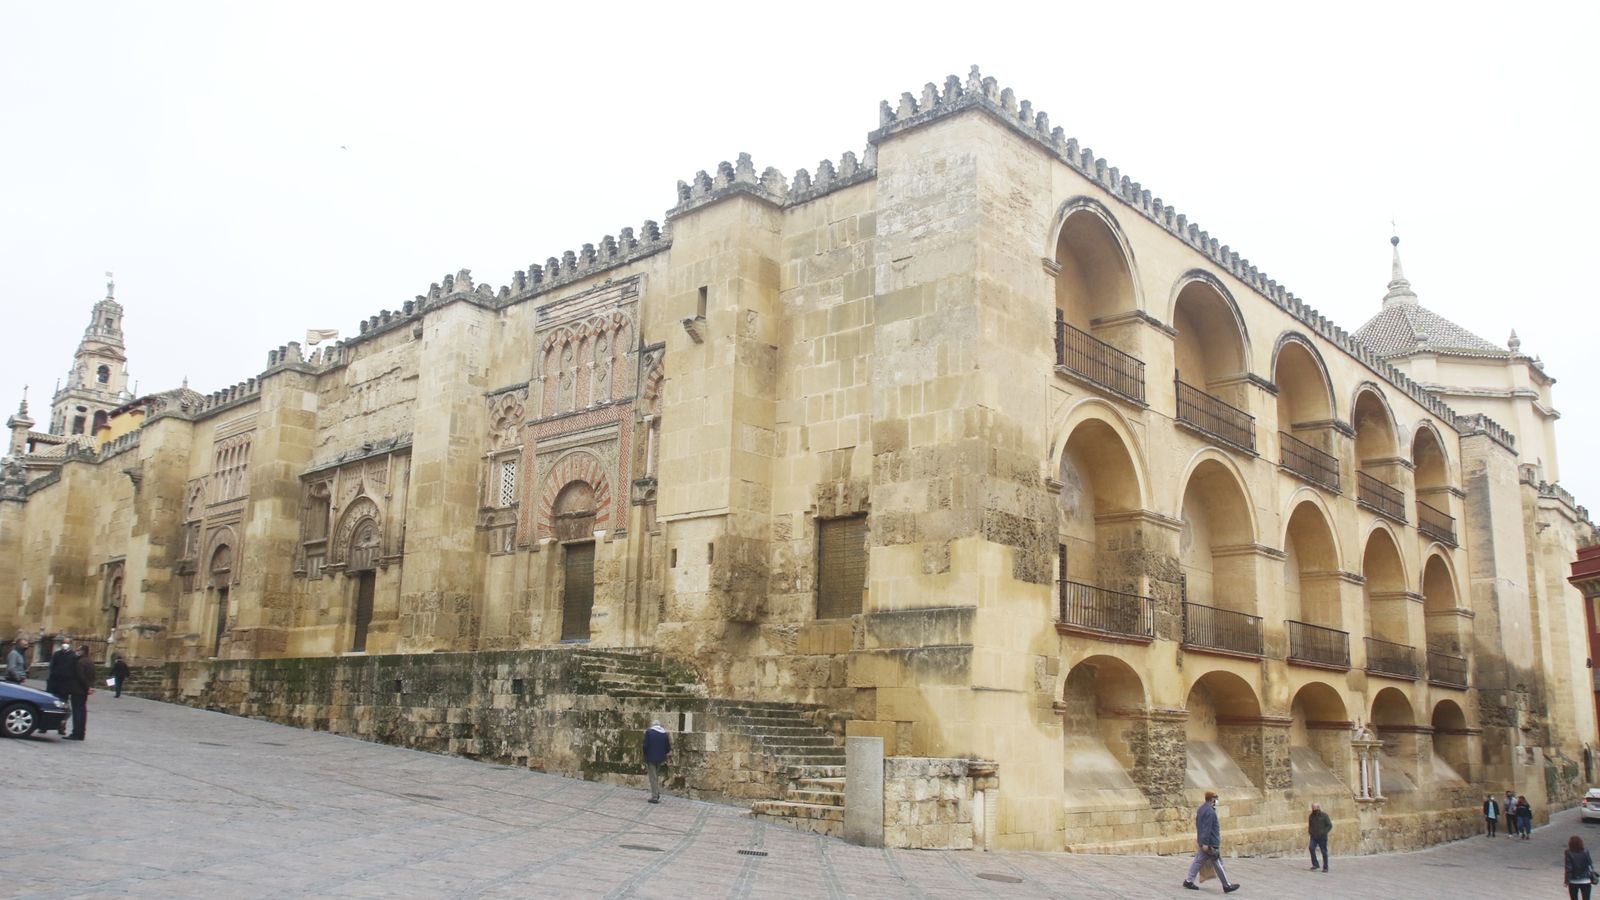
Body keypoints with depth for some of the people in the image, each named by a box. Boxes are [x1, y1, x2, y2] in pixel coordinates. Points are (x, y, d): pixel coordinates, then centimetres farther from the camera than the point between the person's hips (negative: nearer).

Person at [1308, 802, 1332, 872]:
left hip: (1322, 837, -3)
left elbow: (1329, 825, -3)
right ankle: (1315, 864, -10)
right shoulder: (1311, 816, 11)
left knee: (1324, 852, 1)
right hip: (1314, 837, 3)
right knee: (1311, 848, -17)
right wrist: (1310, 832, 8)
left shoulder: (1324, 815, -3)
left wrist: (1324, 832, -13)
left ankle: (1325, 867, 12)